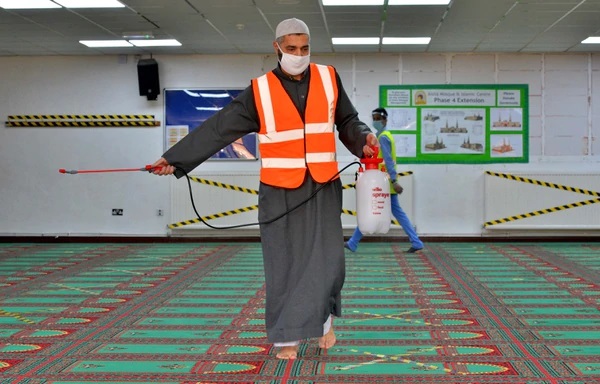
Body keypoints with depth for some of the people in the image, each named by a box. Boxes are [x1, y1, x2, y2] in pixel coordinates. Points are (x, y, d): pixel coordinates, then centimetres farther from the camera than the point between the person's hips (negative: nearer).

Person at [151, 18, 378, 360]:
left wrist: (364, 140, -10)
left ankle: (325, 317, 25)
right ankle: (287, 336, 12)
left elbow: (348, 121, 13)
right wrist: (174, 158, -8)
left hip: (323, 188, 1)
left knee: (328, 259, -1)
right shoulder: (260, 90, -3)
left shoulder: (328, 78, 3)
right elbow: (218, 128, -4)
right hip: (279, 191, -1)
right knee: (283, 265, 1)